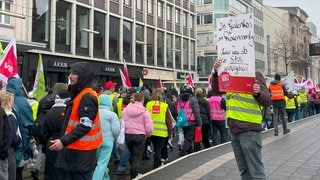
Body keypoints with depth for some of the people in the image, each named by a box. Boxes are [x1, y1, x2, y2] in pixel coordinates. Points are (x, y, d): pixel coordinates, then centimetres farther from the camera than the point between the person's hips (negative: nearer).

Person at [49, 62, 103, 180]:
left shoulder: (87, 97, -18)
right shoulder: (78, 94, 15)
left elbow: (85, 126, -24)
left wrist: (64, 141, -25)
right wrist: (64, 141, 18)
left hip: (82, 151, -10)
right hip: (75, 149, 10)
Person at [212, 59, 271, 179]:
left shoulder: (255, 75, -5)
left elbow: (267, 102, -9)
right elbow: (216, 90, 4)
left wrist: (258, 93, -30)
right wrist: (216, 72, -10)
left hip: (249, 129, -6)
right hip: (234, 129, 6)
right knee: (244, 170, 17)